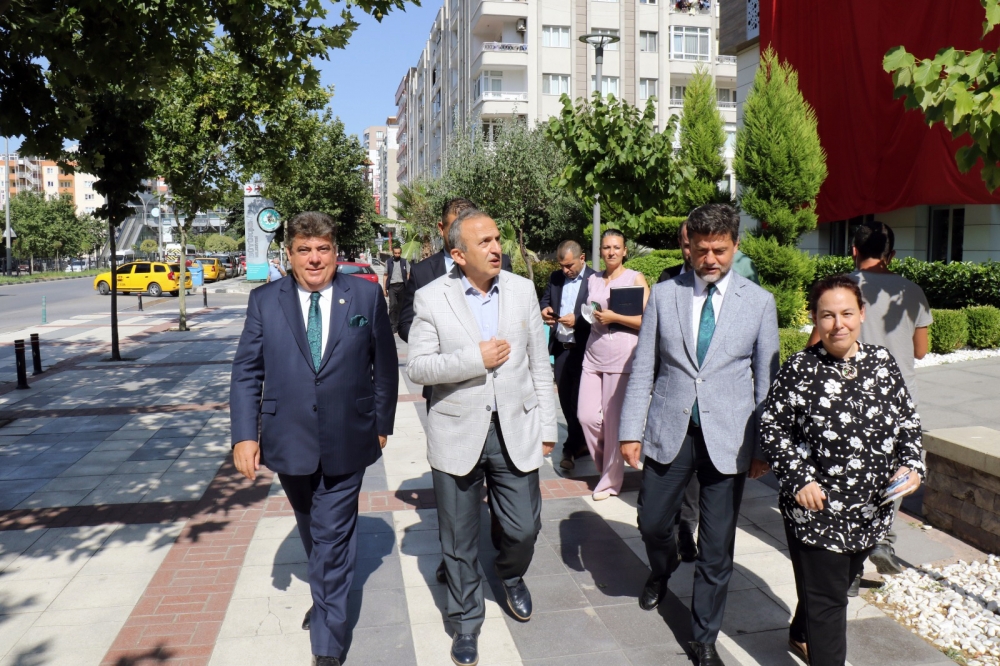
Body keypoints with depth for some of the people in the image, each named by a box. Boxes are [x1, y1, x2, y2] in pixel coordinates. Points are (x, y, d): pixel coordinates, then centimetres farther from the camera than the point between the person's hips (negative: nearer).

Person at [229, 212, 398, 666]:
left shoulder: (366, 296, -3)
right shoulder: (264, 301, 0)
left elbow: (385, 365, 3)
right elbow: (246, 372, 0)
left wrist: (382, 423, 4)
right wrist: (244, 434, -8)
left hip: (345, 443, -2)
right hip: (288, 442, 2)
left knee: (333, 539, 2)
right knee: (313, 532, 22)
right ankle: (328, 596, 47)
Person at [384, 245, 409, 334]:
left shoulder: (405, 262, 8)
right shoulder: (388, 262, 9)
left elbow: (408, 275, 5)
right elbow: (386, 276, 9)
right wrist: (384, 288, 4)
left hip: (402, 285, 1)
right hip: (392, 286, -1)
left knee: (401, 306, 6)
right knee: (393, 304, -14)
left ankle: (399, 324, 17)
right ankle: (393, 325, -12)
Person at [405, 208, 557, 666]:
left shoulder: (522, 290, 1)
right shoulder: (431, 298, -6)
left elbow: (539, 364, 5)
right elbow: (417, 367, -9)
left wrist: (547, 426, 5)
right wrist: (475, 359, -19)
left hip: (515, 430, 2)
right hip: (457, 434, -1)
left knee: (524, 528, 7)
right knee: (459, 540, 11)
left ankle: (511, 576, 43)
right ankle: (466, 623, 34)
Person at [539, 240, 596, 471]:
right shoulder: (555, 277, 9)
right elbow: (544, 299, 13)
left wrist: (577, 320, -26)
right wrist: (544, 309, -9)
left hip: (583, 350, -6)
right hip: (560, 348, 6)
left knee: (578, 400, 2)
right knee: (565, 399, 14)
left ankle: (571, 448, 11)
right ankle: (580, 442, 30)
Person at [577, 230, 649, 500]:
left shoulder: (635, 278, -1)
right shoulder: (592, 280, 15)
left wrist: (614, 317, -11)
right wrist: (590, 316, 8)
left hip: (622, 357, -5)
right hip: (593, 355, 5)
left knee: (614, 419, -1)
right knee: (586, 416, 1)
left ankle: (611, 479, 15)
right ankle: (605, 464, 26)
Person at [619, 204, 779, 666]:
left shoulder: (759, 302, -1)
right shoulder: (663, 295, 0)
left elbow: (766, 379, 3)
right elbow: (642, 368, 2)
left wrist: (763, 446, 2)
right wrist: (631, 431, -1)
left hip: (727, 439, -1)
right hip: (669, 432, 1)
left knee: (717, 549, 7)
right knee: (652, 523, 14)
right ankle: (661, 572, 50)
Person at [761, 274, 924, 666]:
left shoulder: (882, 362, 0)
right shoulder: (800, 369, -12)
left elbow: (908, 421, 9)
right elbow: (772, 428, -9)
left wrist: (911, 465, -5)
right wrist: (798, 479, -16)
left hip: (871, 511, 5)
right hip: (816, 509, -5)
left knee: (839, 584, 24)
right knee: (825, 598, 3)